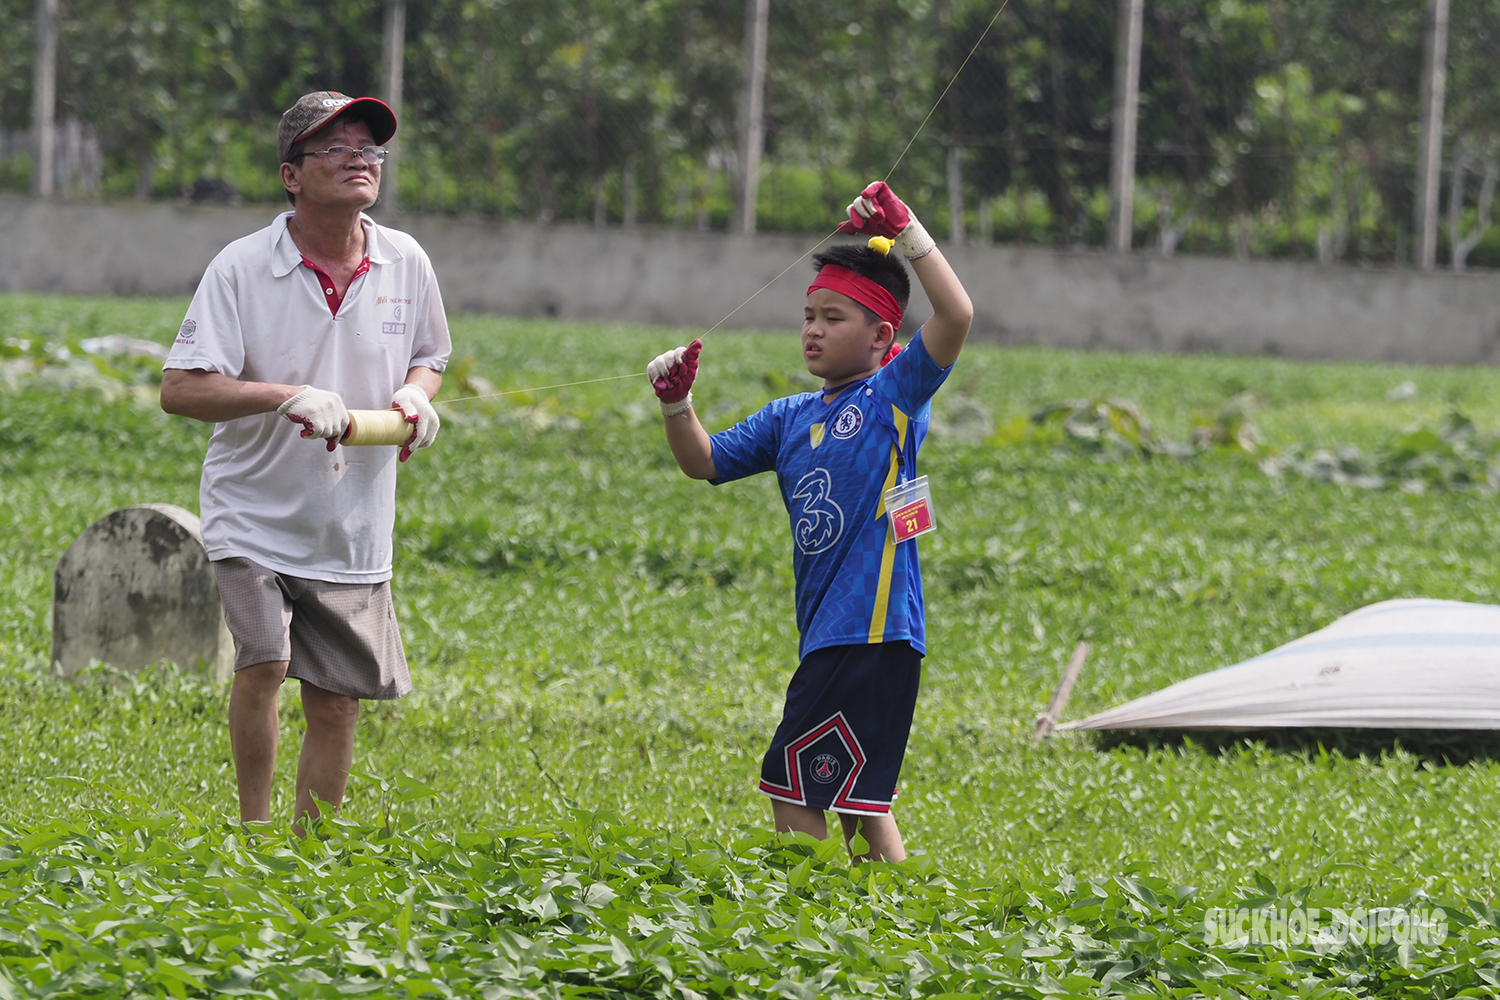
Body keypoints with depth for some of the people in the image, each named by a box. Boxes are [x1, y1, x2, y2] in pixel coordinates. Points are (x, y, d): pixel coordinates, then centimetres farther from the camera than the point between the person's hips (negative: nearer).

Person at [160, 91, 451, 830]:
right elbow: (178, 389, -16)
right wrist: (285, 395, -29)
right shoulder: (242, 268, -11)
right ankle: (253, 829, -6)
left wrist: (416, 396, -6)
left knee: (335, 703, 5)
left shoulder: (405, 264, 1)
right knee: (264, 659, -23)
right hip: (255, 513, -4)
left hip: (354, 527, 4)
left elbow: (427, 359, 19)